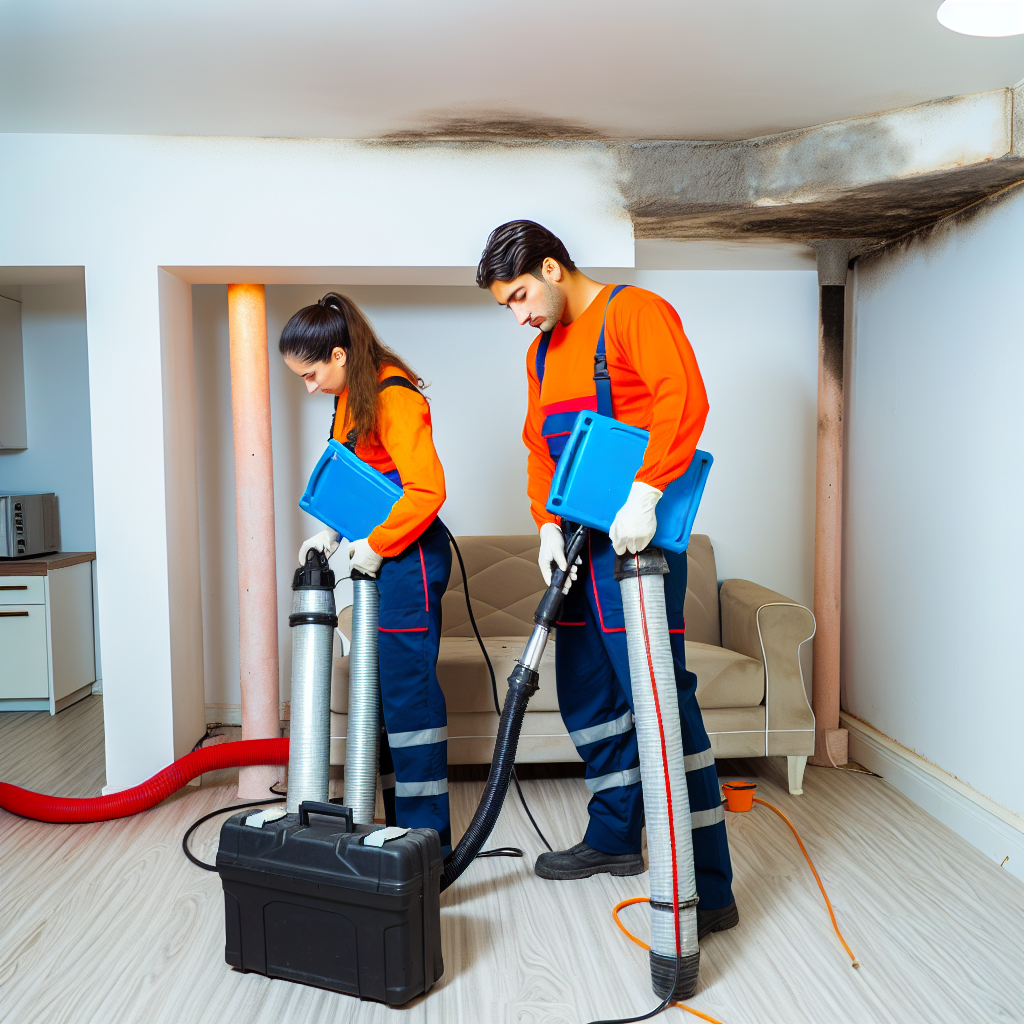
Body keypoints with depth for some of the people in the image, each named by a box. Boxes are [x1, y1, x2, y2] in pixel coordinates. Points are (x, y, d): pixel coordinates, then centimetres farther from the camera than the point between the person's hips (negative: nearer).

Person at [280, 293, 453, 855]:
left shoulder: (393, 396, -17)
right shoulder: (354, 395, 14)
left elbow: (427, 490, -23)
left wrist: (375, 546, -15)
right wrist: (332, 531, 9)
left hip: (407, 555, -10)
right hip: (380, 555, 10)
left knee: (407, 688, -5)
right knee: (385, 687, 13)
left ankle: (428, 835, 6)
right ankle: (401, 822, 24)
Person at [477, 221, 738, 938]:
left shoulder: (635, 312, -6)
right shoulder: (544, 352, 21)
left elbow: (684, 400, -20)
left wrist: (644, 495, -28)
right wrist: (549, 523, 5)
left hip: (635, 538, -9)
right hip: (580, 543, 9)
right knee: (585, 693, 15)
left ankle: (710, 890, -2)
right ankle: (615, 839, 32)